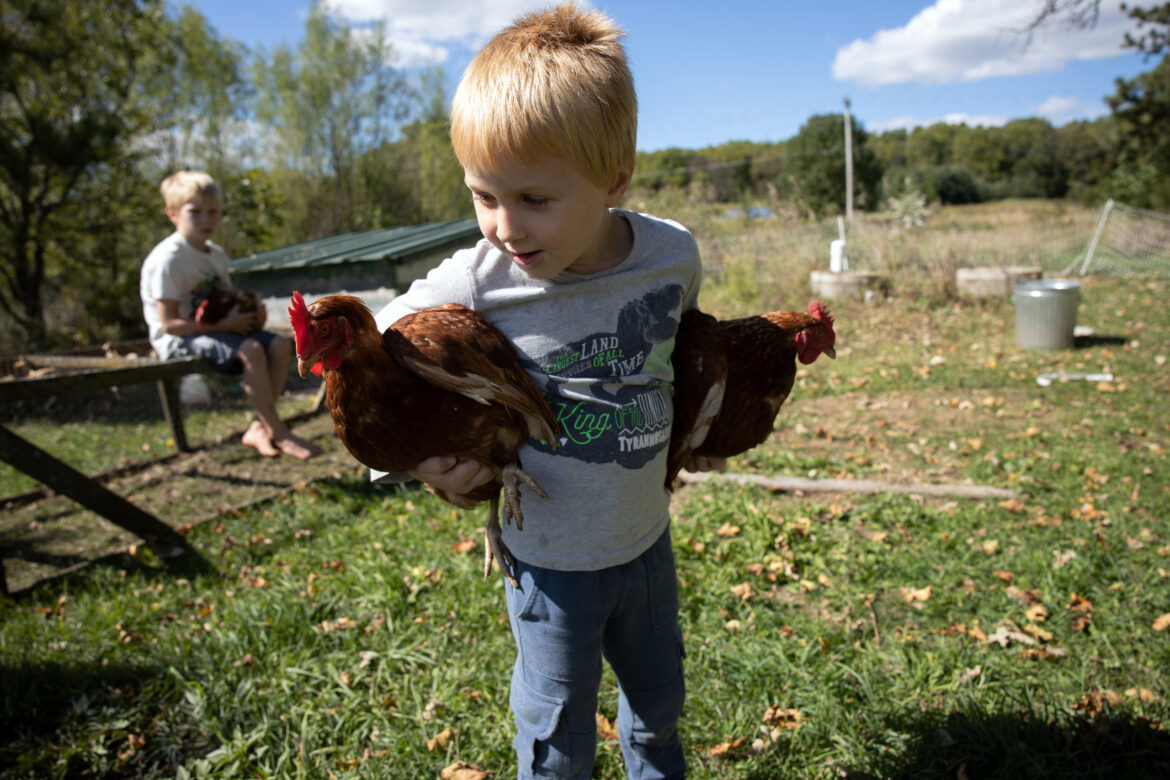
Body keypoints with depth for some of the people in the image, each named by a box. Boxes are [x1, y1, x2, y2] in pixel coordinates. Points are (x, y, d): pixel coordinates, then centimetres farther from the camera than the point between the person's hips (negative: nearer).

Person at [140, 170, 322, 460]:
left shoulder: (216, 254, 12)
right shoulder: (166, 260, -15)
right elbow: (169, 323, -19)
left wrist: (250, 310, -3)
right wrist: (224, 324, -23)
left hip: (214, 330, 9)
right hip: (179, 339, -9)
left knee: (280, 344, -11)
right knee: (250, 349, -32)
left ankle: (259, 427, -13)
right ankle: (279, 433, -23)